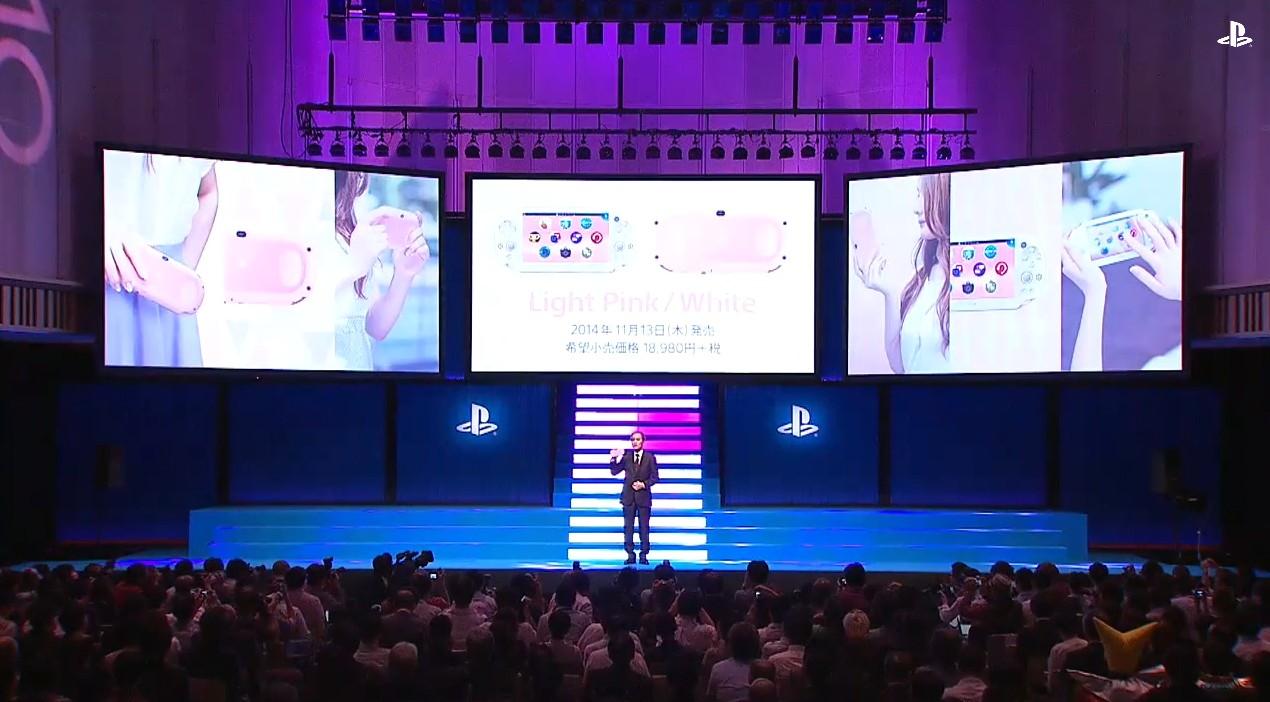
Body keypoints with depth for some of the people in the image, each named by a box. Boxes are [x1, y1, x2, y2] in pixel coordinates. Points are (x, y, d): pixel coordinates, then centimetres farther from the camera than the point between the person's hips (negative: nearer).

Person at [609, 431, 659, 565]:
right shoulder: (626, 457, 8)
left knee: (644, 527, 1)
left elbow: (654, 477, 2)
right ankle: (630, 555, 6)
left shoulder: (650, 458, 4)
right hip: (628, 496, 2)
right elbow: (614, 471, 5)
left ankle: (644, 555, 5)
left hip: (643, 495, -2)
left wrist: (644, 484, -13)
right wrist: (613, 459, -10)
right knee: (628, 527, 1)